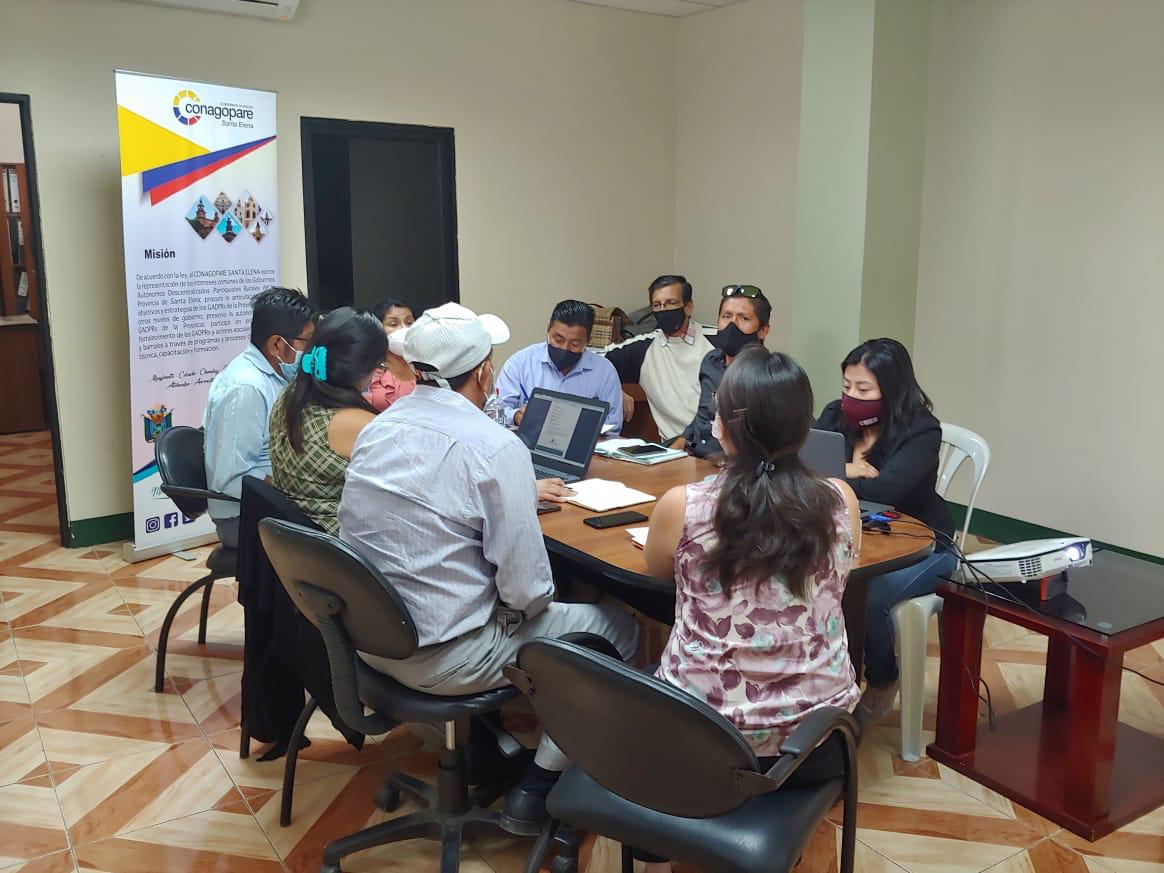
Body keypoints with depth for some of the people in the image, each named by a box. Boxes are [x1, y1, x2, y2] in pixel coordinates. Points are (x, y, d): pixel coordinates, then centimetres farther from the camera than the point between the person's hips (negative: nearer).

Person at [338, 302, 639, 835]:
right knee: (618, 628, 7)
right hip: (442, 659, -8)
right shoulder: (496, 448, -21)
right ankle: (534, 794, 11)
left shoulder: (376, 429, 1)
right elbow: (525, 592, -20)